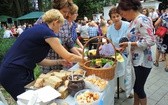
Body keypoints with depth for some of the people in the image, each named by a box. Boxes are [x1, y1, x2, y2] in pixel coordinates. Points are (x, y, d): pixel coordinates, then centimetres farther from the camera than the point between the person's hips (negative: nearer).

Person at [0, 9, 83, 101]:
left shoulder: (38, 29, 11)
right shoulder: (48, 33, -15)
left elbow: (38, 60, 12)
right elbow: (68, 57, -9)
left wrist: (59, 62, 12)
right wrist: (83, 59, 8)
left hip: (13, 72, 9)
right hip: (14, 75, -9)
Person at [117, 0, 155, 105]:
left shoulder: (142, 20, -20)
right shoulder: (134, 21, 7)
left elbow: (150, 41, -26)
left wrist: (129, 44, -21)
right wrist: (126, 45, 2)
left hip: (142, 61, -9)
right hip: (136, 60, 9)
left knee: (139, 87, 7)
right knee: (135, 85, 21)